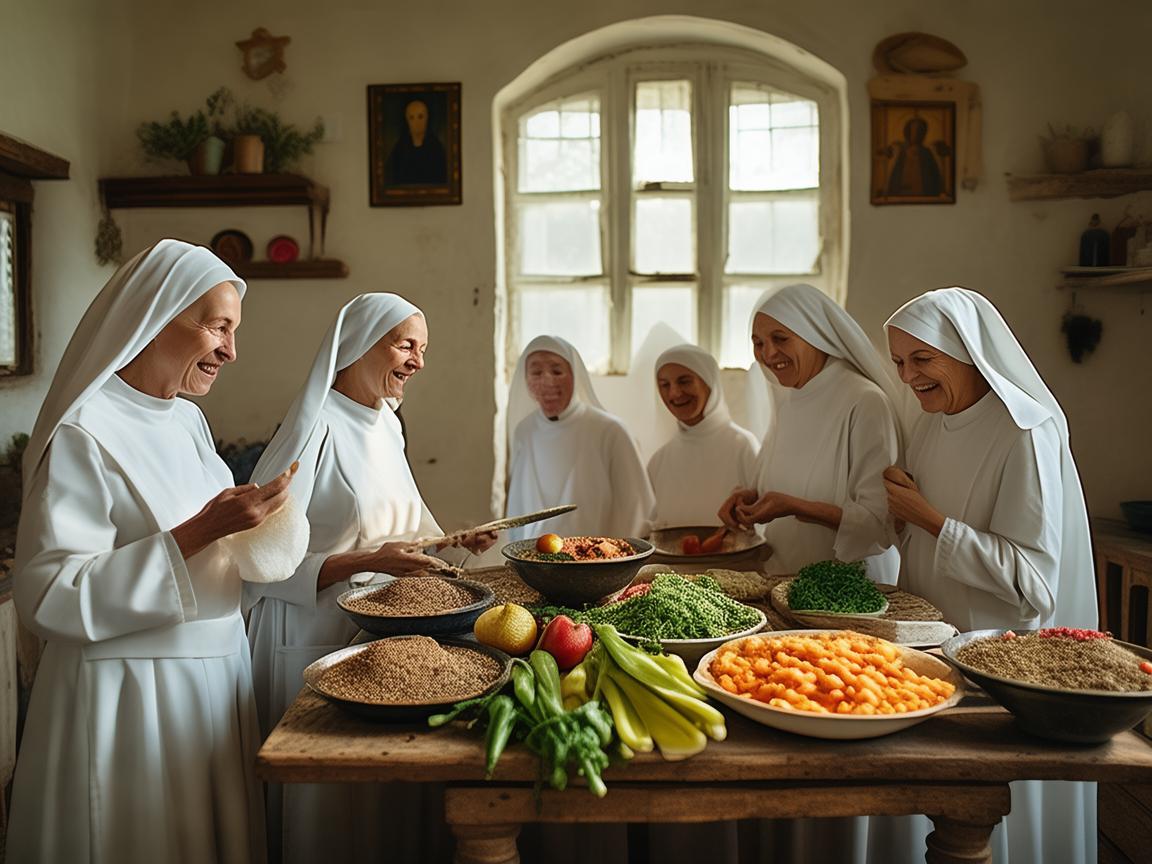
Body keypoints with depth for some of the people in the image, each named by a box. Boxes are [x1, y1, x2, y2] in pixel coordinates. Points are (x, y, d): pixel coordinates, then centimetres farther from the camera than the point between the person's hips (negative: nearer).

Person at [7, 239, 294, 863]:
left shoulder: (187, 420, 7)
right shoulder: (83, 433, -18)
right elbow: (47, 599, -22)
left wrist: (247, 523, -2)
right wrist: (198, 533, -26)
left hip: (216, 667, 8)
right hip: (129, 694, -7)